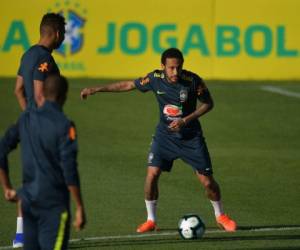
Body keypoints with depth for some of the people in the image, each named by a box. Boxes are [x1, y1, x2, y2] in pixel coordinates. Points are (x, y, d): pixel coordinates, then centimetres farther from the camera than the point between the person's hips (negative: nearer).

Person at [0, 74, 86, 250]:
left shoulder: (26, 118, 6)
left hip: (28, 200, 6)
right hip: (54, 202, -6)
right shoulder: (64, 126, -12)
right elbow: (69, 171, -15)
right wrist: (80, 208, -10)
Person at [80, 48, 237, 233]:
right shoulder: (155, 79, -13)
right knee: (152, 173, -13)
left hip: (191, 136, -2)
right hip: (165, 134, 2)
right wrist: (96, 89, 1)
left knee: (207, 180, -2)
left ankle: (220, 216, 23)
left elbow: (208, 103, -7)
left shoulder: (193, 80, -20)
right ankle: (151, 220, 4)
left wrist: (185, 120, -19)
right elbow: (128, 85, 0)